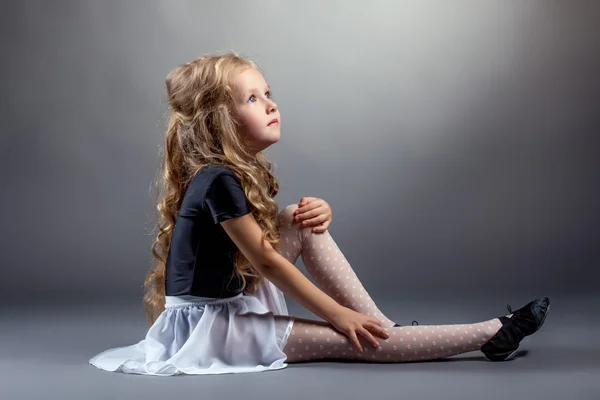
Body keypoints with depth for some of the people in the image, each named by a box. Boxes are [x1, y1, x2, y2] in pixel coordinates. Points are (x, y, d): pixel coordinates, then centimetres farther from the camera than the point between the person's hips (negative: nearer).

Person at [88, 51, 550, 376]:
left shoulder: (249, 170, 6)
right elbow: (266, 260, -20)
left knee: (302, 222, -1)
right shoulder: (218, 181, -22)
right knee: (351, 340, -13)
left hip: (237, 300, 9)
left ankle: (381, 323, -1)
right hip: (209, 326, -9)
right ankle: (493, 334, -9)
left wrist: (319, 210, -8)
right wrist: (336, 314, -16)